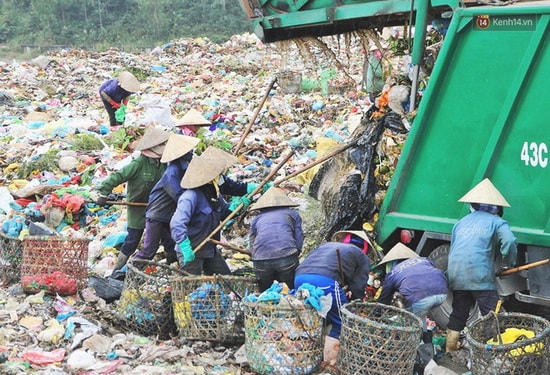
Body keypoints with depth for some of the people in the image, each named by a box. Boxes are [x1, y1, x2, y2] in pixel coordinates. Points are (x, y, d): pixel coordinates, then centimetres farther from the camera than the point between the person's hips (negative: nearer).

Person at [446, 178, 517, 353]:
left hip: (455, 275, 6)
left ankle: (450, 349, 25)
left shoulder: (461, 222, 25)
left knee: (458, 314, 18)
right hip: (480, 276, -6)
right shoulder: (497, 222, 8)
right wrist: (508, 264, 5)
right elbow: (509, 242, -10)